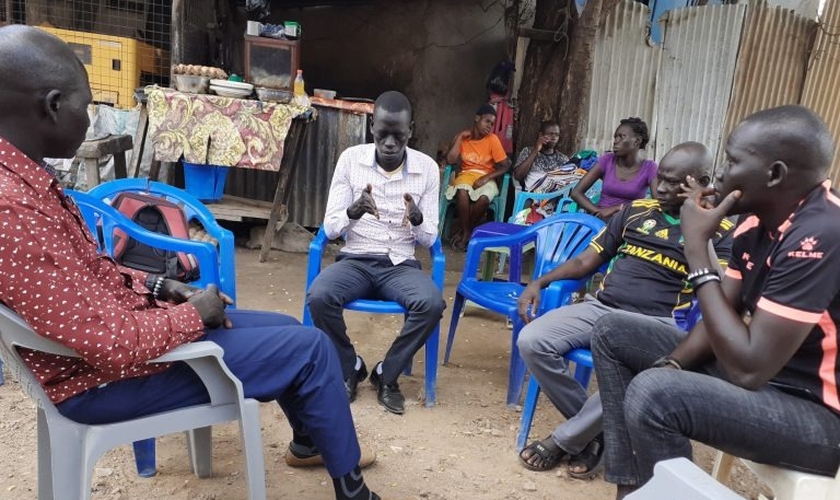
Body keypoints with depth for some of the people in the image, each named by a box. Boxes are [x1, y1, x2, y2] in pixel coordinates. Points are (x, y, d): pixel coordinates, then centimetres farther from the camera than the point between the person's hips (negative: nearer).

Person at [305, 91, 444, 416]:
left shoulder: (427, 168, -1)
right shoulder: (351, 159, -3)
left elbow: (429, 239, 0)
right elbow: (330, 228, -3)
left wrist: (417, 219, -24)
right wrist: (354, 212, -26)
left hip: (401, 264, 0)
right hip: (355, 260, 0)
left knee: (432, 304, -30)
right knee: (318, 297, -30)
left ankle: (387, 374, -3)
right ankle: (350, 367, 0)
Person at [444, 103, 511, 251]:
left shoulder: (492, 139, -3)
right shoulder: (462, 137, 2)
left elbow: (505, 166, -4)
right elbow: (450, 160, -9)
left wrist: (486, 178, -18)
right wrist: (460, 137, -9)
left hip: (486, 178, 0)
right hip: (466, 174, 1)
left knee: (484, 198, -35)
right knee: (462, 192, -36)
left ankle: (466, 231, -10)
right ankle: (466, 231, -16)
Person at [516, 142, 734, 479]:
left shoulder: (720, 232, 6)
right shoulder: (636, 210, 16)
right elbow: (585, 262, 17)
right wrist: (541, 281, 1)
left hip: (654, 323, -4)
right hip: (600, 307, 4)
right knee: (531, 341, -21)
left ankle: (564, 440, -6)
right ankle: (591, 432, 1)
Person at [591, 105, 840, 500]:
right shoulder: (759, 219, 1)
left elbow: (749, 368, -29)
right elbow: (725, 314, 8)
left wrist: (696, 249, -25)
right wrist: (670, 365, -11)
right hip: (764, 365, 9)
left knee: (652, 395, -33)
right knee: (613, 333, 5)